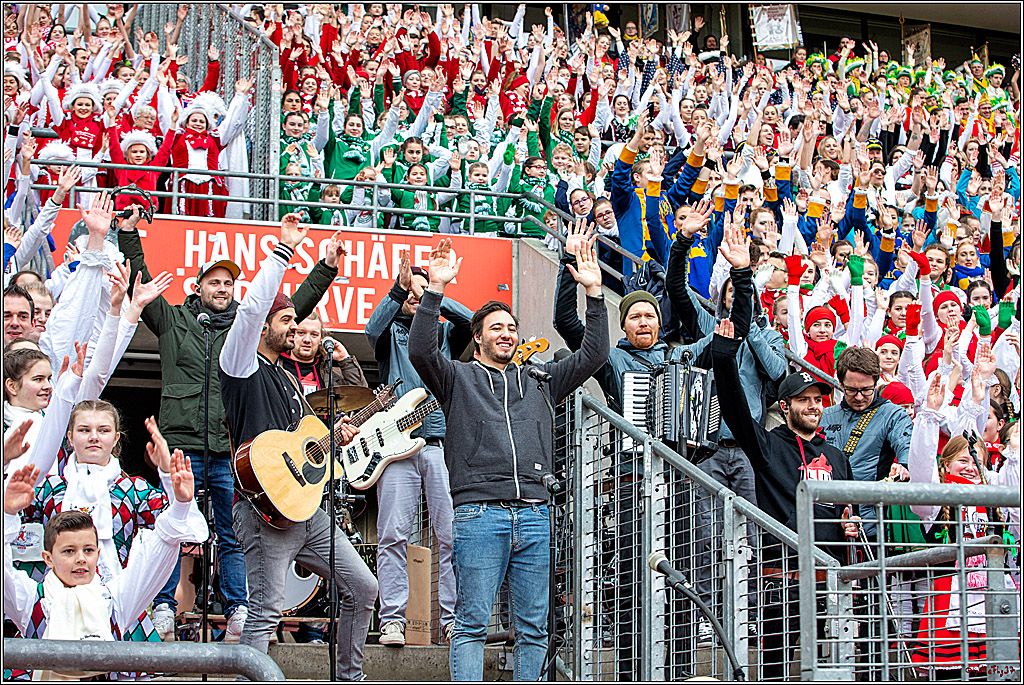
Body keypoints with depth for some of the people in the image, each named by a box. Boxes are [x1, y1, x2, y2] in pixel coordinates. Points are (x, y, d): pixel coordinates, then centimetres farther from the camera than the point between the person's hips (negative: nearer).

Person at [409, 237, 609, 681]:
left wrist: (593, 292, 7)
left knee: (535, 627, 3)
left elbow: (593, 355, 17)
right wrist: (435, 289, -14)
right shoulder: (458, 378, 13)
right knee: (472, 625, -6)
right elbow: (420, 350, -5)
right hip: (479, 515, -4)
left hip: (536, 517, 4)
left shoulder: (540, 380, 23)